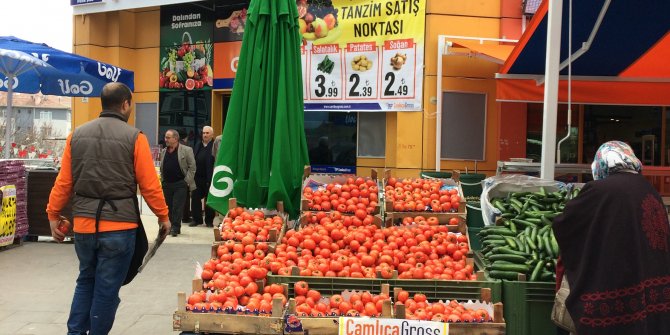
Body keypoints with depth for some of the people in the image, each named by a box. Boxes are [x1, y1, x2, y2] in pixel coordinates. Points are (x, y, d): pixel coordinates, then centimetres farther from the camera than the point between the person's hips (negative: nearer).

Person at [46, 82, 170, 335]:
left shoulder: (77, 134, 5)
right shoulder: (134, 137, -8)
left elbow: (63, 182, 5)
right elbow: (149, 185, -8)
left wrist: (53, 215, 15)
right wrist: (163, 216, 4)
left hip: (83, 224, 5)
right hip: (118, 225, -5)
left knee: (86, 281, 22)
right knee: (107, 288, 7)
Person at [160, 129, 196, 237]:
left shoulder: (186, 150, -5)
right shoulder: (163, 151, 12)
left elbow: (192, 167, -6)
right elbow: (162, 168, 19)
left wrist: (187, 181, -10)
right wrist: (163, 180, 9)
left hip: (180, 184, -5)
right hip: (167, 184, 5)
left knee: (177, 207, -6)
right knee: (168, 207, 8)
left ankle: (176, 228, -1)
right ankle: (169, 226, 18)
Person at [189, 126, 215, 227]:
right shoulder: (198, 146, 14)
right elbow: (194, 161, 11)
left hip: (209, 178, -6)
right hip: (197, 177, 6)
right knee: (195, 198, 7)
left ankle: (209, 220, 16)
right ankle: (197, 219, 18)